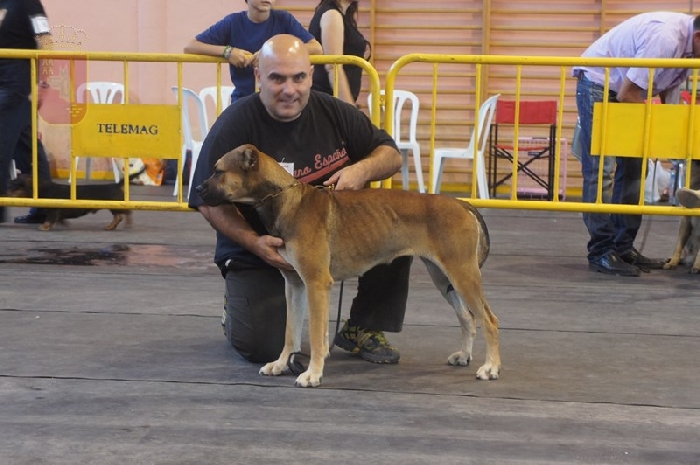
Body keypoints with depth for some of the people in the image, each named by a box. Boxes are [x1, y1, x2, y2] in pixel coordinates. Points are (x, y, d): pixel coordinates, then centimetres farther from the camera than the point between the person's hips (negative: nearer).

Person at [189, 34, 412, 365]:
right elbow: (210, 203, -14)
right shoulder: (234, 126, -15)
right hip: (259, 253, -4)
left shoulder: (333, 113, -3)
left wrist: (362, 170, -19)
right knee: (265, 348, -20)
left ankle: (363, 328, 0)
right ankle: (236, 308, 20)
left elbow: (391, 155, 4)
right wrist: (255, 243, -29)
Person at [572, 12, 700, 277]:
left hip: (625, 89, 9)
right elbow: (627, 94, -27)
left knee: (632, 170, 6)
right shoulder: (666, 39, -31)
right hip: (598, 83, -9)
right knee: (600, 171, -10)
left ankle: (623, 247, 11)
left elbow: (668, 89, 8)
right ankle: (601, 253, -8)